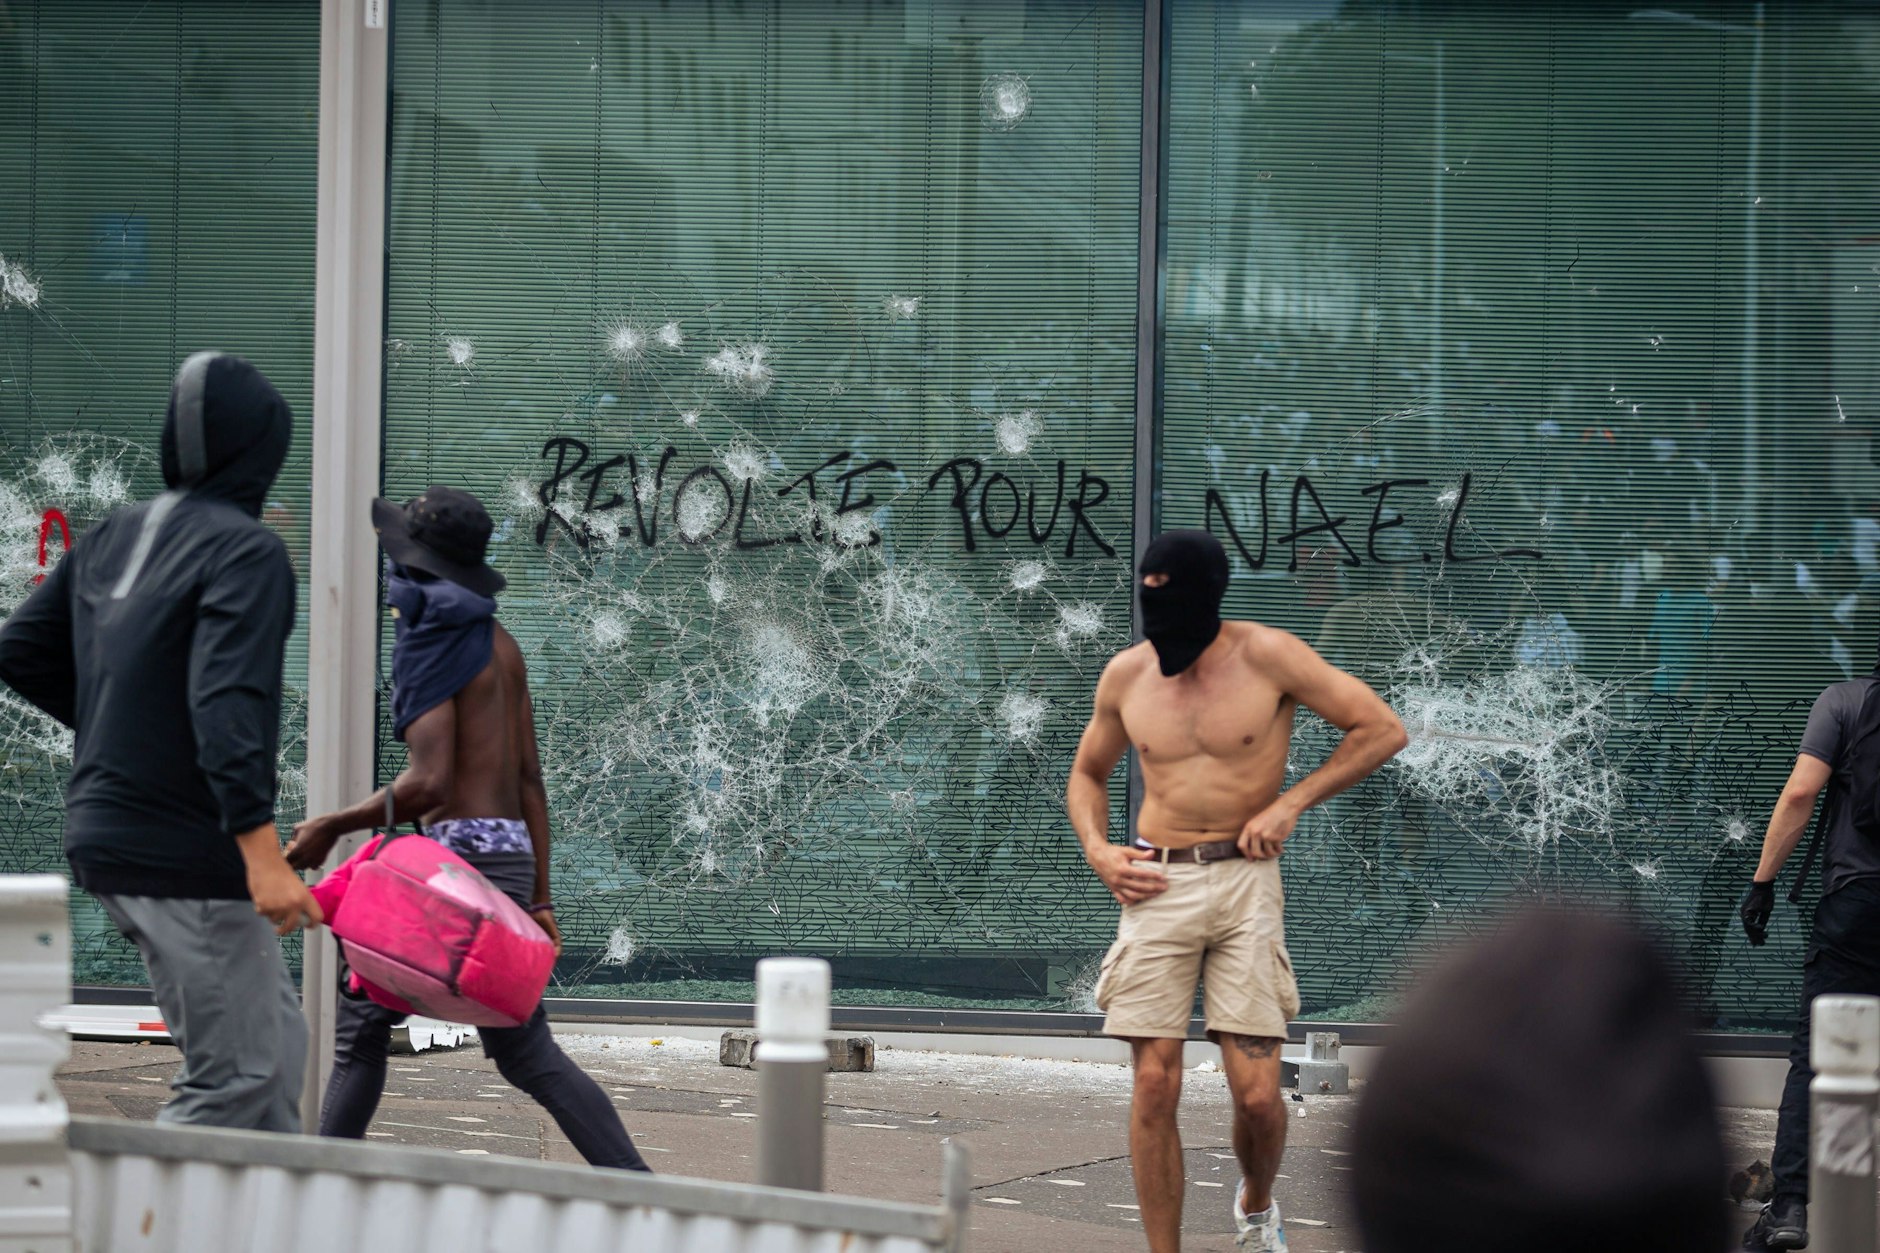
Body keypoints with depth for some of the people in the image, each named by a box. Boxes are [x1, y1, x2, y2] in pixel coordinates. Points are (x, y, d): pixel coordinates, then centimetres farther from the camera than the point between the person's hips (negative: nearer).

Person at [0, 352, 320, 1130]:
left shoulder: (112, 539, 10)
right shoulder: (245, 551, -14)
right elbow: (227, 704, -25)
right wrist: (260, 853, -29)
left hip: (106, 832, 9)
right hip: (188, 853, -9)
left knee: (274, 1043, 17)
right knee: (234, 1077, -4)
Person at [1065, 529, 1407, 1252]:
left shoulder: (1268, 659, -4)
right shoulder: (1126, 675, 7)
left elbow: (1382, 730, 0)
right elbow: (1087, 774, 24)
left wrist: (1292, 801, -6)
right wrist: (1097, 851, 5)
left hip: (1244, 884, -2)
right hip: (1156, 887, 2)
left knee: (1257, 1096, -6)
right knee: (1154, 1087, -5)